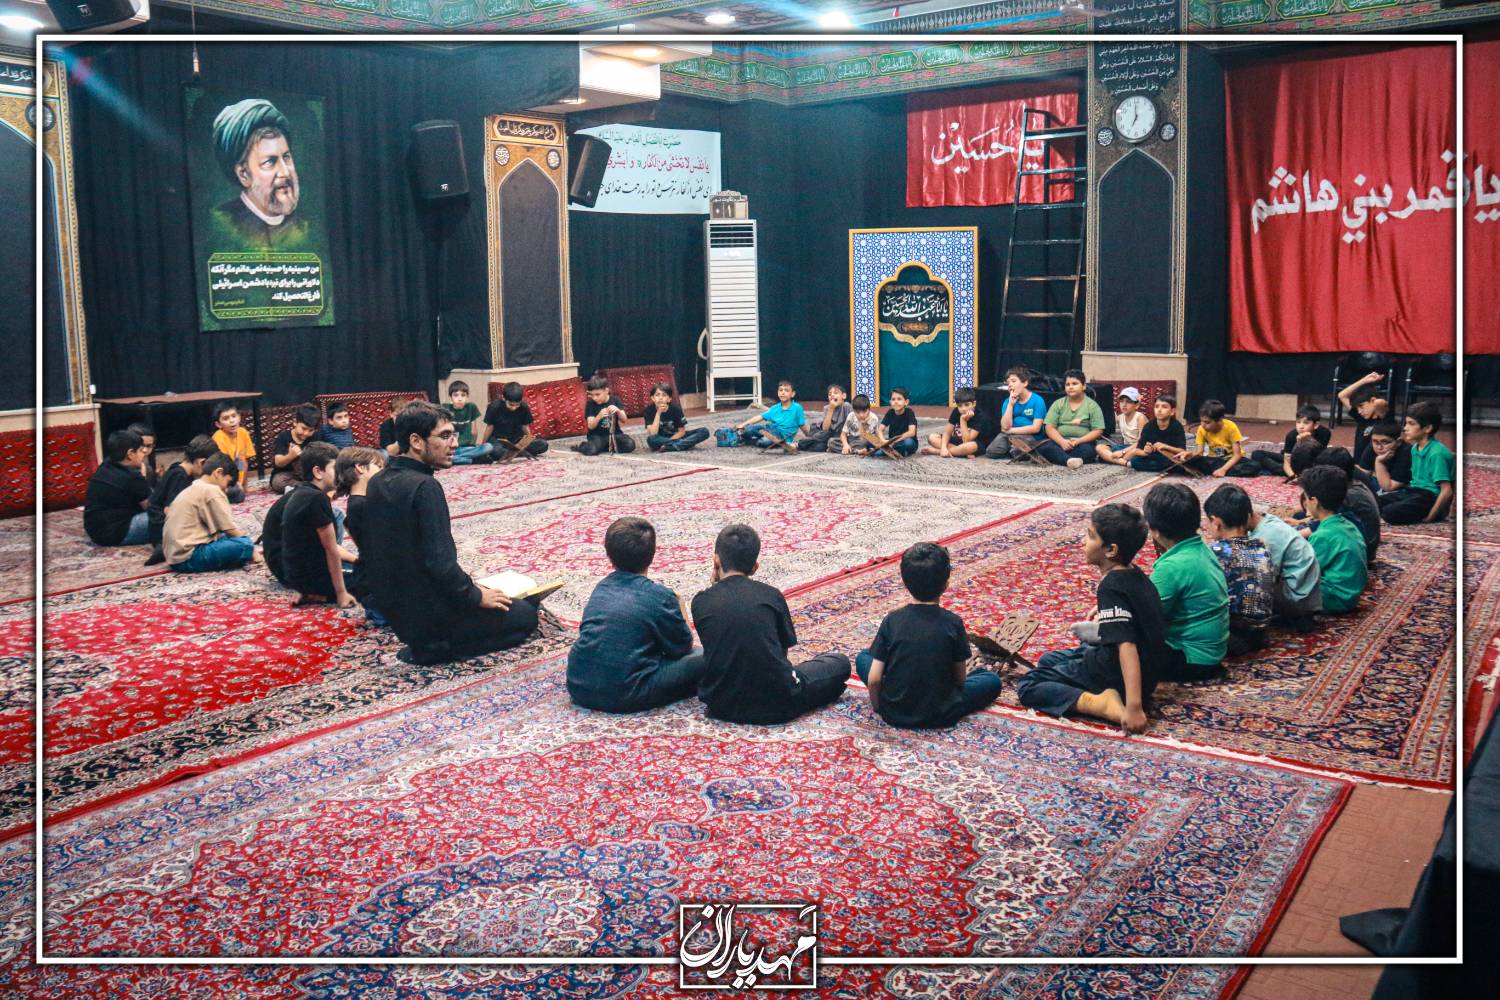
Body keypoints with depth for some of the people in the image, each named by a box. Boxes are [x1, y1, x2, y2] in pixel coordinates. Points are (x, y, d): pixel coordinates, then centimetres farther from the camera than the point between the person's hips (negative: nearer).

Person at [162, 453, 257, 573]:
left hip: (175, 554, 10)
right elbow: (229, 529, -9)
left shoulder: (191, 489, 20)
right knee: (245, 544, -19)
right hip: (188, 558, -10)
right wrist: (249, 546, 6)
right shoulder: (211, 490, -9)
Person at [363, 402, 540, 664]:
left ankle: (428, 643, 13)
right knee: (525, 615, 8)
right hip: (430, 611, -8)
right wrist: (476, 596, -10)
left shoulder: (378, 482, 2)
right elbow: (440, 563, -27)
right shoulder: (424, 487, -24)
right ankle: (436, 648, -2)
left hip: (392, 606, 8)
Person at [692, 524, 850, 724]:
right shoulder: (771, 595, -4)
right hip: (775, 705, -1)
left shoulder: (700, 602, -3)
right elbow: (785, 646, 7)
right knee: (840, 662, 20)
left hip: (721, 706, 1)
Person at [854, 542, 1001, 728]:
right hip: (939, 716, 2)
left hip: (893, 713, -2)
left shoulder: (892, 620, -9)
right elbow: (960, 678, -2)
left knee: (863, 657, 21)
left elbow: (873, 679, -10)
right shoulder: (953, 623, -12)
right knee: (992, 680, 17)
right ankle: (940, 707, 8)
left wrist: (877, 706, 8)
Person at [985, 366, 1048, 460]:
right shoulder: (1008, 401, 8)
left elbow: (1036, 428, -12)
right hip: (1010, 436, 4)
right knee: (991, 452, -23)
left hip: (1032, 437, -4)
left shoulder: (1037, 400, -4)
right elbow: (1005, 427, -4)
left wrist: (1011, 430, -5)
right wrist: (1011, 404, -10)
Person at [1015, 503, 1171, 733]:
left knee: (1027, 685, -8)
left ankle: (1102, 703, -21)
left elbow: (1127, 647, -34)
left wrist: (1134, 707, -40)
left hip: (1119, 675, -10)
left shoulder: (1111, 587, -24)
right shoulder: (1135, 575, 3)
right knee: (1048, 660, 25)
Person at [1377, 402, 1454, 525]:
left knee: (1390, 512, -30)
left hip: (1430, 497, -9)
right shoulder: (1415, 448, 10)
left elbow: (1447, 491, -21)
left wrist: (1429, 518, -20)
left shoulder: (1437, 453, -18)